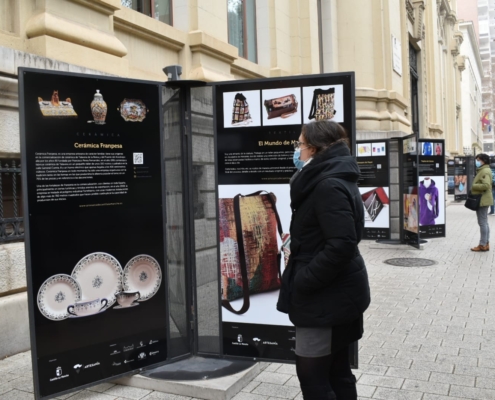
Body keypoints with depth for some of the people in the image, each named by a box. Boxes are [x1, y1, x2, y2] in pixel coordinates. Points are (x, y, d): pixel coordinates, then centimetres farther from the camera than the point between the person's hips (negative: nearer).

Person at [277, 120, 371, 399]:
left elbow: (341, 245, -28)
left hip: (327, 296, -10)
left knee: (312, 374, 2)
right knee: (336, 371, 18)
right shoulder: (333, 180, 12)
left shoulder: (329, 186, -20)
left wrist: (302, 281, -20)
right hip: (335, 293, 10)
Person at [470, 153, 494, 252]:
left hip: (482, 200, -11)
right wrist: (474, 187, 11)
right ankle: (486, 244, 19)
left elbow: (486, 185, -27)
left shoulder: (485, 171, -15)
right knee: (484, 223, 13)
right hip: (482, 199, 11)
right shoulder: (482, 170, 19)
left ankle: (482, 245, -4)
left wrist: (473, 186, -17)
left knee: (482, 223, -7)